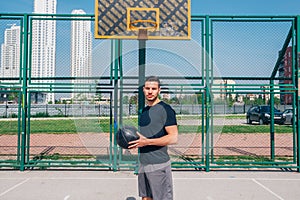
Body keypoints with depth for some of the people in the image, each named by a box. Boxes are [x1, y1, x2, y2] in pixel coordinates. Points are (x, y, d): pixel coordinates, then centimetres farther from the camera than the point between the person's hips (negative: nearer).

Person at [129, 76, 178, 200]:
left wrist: (147, 141, -21)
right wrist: (136, 141, 5)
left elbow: (173, 138, -17)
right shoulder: (144, 110, 14)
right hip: (144, 163, 8)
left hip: (159, 165, -8)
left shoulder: (165, 109, -11)